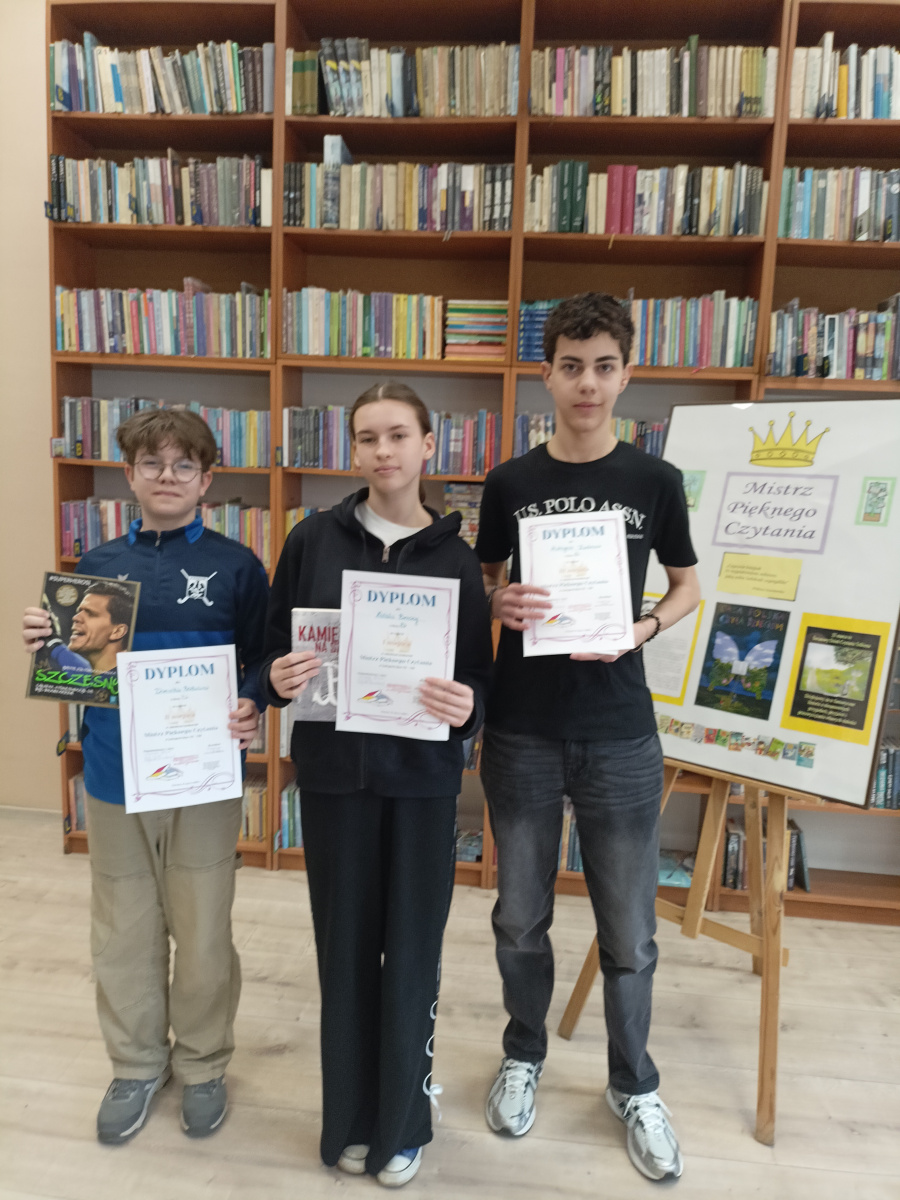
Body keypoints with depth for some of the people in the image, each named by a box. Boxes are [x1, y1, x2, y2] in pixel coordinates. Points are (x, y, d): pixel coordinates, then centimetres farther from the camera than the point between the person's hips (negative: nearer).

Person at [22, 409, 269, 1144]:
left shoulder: (236, 566, -4)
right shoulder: (97, 566, 6)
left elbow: (264, 661, -3)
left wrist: (252, 709, -22)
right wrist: (43, 643, -10)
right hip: (114, 778, 3)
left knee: (202, 932, 12)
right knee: (123, 934, 17)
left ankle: (203, 1067, 36)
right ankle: (137, 1064, 40)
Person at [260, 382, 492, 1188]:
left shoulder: (454, 556, -2)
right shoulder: (313, 540, 0)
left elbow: (480, 676, 0)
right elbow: (275, 648, 5)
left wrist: (466, 707, -21)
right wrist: (279, 679, -16)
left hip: (423, 776, 0)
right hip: (333, 769, 1)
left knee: (412, 948, 8)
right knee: (345, 945, 12)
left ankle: (403, 1120, 32)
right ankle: (350, 1118, 35)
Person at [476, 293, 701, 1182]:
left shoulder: (654, 482, 0)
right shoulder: (510, 483, 1)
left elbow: (687, 587, 8)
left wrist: (641, 627, -11)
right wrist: (499, 605, -13)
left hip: (619, 733, 0)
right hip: (521, 731, 1)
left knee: (629, 930, 10)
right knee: (520, 916, 14)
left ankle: (633, 1085, 35)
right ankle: (523, 1056, 40)